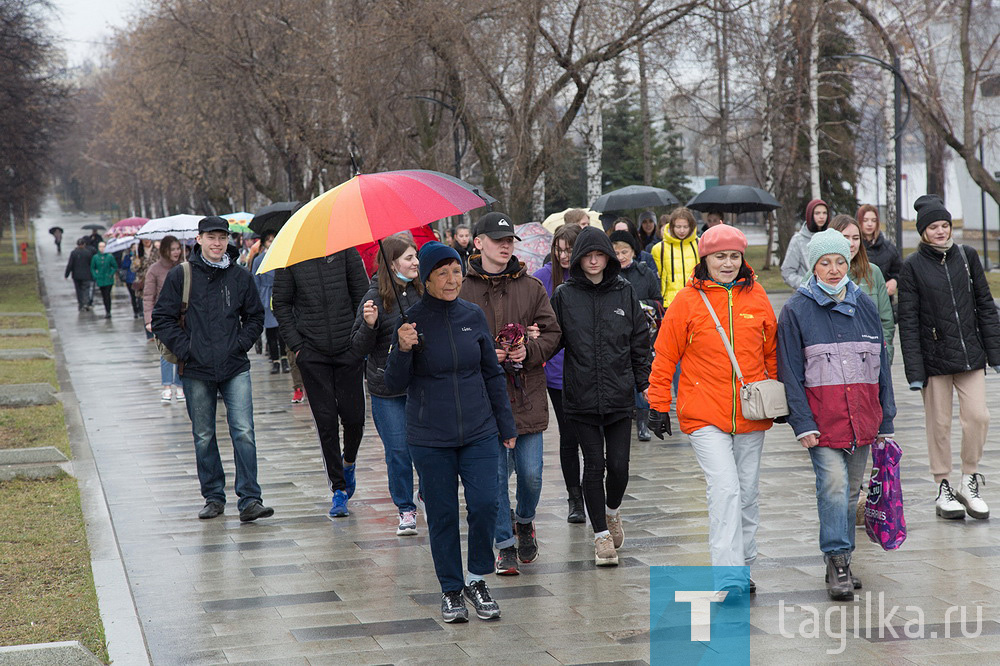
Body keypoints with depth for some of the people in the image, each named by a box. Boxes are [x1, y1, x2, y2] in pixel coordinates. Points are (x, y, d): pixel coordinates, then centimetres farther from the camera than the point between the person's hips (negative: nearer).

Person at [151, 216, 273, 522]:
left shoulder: (240, 276, 6)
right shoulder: (180, 276, 1)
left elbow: (255, 317, 16)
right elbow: (162, 319, 3)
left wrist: (240, 345, 1)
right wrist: (185, 349, -8)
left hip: (235, 369, 0)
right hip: (197, 370, 0)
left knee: (243, 431, -10)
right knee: (203, 436, 8)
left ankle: (249, 500, -8)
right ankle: (213, 497, 21)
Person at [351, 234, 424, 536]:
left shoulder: (422, 292, 4)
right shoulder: (375, 296, -8)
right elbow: (359, 348, -8)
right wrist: (369, 324, -25)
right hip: (387, 388, -3)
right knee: (398, 450, 1)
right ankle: (405, 510, 16)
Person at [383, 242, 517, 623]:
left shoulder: (473, 316, 3)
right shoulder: (411, 321, -5)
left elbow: (493, 374, 13)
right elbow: (395, 386, -6)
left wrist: (506, 425, 14)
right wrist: (402, 350, -24)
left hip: (479, 432, 2)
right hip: (430, 438, -2)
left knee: (485, 504, -8)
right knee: (442, 515, 4)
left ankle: (477, 579, 13)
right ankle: (451, 590, 19)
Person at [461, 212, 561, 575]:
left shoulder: (532, 287, 6)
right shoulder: (461, 290, -1)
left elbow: (551, 333, 8)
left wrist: (529, 350, -11)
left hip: (526, 394, 2)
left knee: (530, 473, 5)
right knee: (495, 474, 1)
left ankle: (524, 522, 35)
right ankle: (506, 546, 14)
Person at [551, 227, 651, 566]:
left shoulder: (625, 292, 5)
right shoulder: (564, 295, 2)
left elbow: (640, 341, 9)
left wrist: (644, 382, 6)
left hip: (619, 395, 1)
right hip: (581, 396, -1)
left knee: (619, 464, -2)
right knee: (594, 465, 1)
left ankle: (612, 512, 29)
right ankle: (602, 534, 12)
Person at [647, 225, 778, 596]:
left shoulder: (756, 297, 6)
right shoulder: (688, 300, -3)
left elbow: (771, 352, 16)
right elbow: (665, 356, 1)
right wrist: (658, 406, 0)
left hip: (751, 413, 4)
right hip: (704, 413, -4)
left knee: (748, 492, 12)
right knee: (724, 488, -16)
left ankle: (744, 567, 26)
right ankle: (729, 576, -17)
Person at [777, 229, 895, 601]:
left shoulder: (865, 307, 10)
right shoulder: (797, 310, -3)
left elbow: (881, 366, 14)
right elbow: (790, 373, -5)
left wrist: (886, 421, 11)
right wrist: (802, 423, -12)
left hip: (862, 418, 4)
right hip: (822, 419, -4)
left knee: (850, 489, 10)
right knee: (833, 484, -16)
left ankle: (842, 562, 21)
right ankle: (837, 561, -12)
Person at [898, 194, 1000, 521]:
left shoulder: (967, 256, 7)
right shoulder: (912, 266, -2)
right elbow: (908, 322, -4)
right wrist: (914, 370, -10)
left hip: (970, 354, 2)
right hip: (934, 357, -2)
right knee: (939, 424, 3)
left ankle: (969, 483, 11)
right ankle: (943, 488, 16)